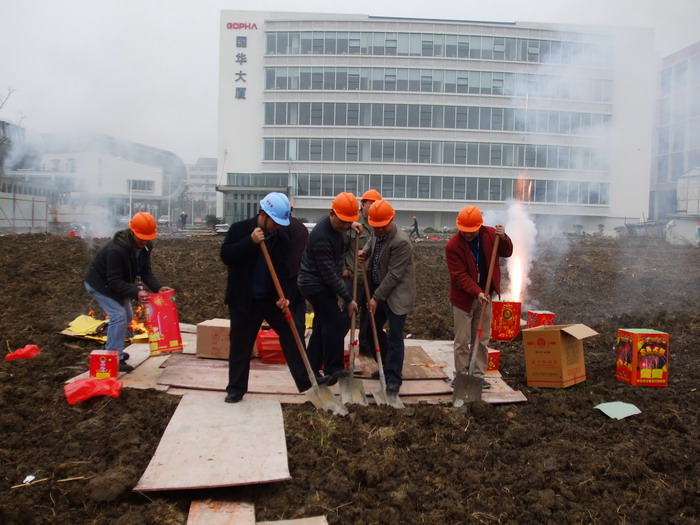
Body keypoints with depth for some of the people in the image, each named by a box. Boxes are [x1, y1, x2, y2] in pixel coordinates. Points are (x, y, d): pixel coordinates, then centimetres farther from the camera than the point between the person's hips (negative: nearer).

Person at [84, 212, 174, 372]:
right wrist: (136, 293, -49)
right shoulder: (116, 249, -36)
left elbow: (145, 272, -7)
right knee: (118, 316, -17)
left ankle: (112, 350, 30)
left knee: (127, 316, 13)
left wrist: (158, 287, -25)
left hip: (115, 284, 9)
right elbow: (114, 281, -36)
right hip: (100, 284, -9)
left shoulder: (144, 247, -10)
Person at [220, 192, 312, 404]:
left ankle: (306, 381, 11)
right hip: (243, 299, -3)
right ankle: (236, 389, 19)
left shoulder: (282, 237, 1)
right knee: (240, 344, 4)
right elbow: (225, 256, -17)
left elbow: (283, 269, 1)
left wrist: (283, 295, -12)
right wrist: (250, 241, -27)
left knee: (290, 335, 2)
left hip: (271, 298, 3)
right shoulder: (239, 229, -8)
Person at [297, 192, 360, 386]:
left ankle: (312, 370, 16)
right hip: (315, 284, -9)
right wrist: (348, 299, -21)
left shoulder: (335, 226, 0)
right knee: (335, 322, -14)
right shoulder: (321, 237, -28)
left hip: (323, 284, 9)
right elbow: (329, 275, -26)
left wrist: (351, 226, 8)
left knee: (322, 325, 10)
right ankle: (333, 369, -6)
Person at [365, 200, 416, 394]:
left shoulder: (401, 242, -24)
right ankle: (387, 366, 33)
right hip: (380, 291, 9)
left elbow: (393, 275, -23)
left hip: (396, 295, -9)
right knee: (373, 328, 15)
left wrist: (377, 297, -19)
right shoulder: (378, 234, 4)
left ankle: (393, 379, 6)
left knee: (395, 336, -4)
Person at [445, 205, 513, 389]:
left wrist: (503, 239, -15)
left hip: (485, 296, 4)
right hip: (463, 298, -4)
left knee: (482, 340, 11)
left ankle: (478, 374, 22)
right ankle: (461, 375, 16)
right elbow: (459, 276, -21)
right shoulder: (452, 246, -18)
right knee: (462, 341, 4)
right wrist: (477, 292, -30)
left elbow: (507, 253, 6)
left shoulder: (490, 234, -5)